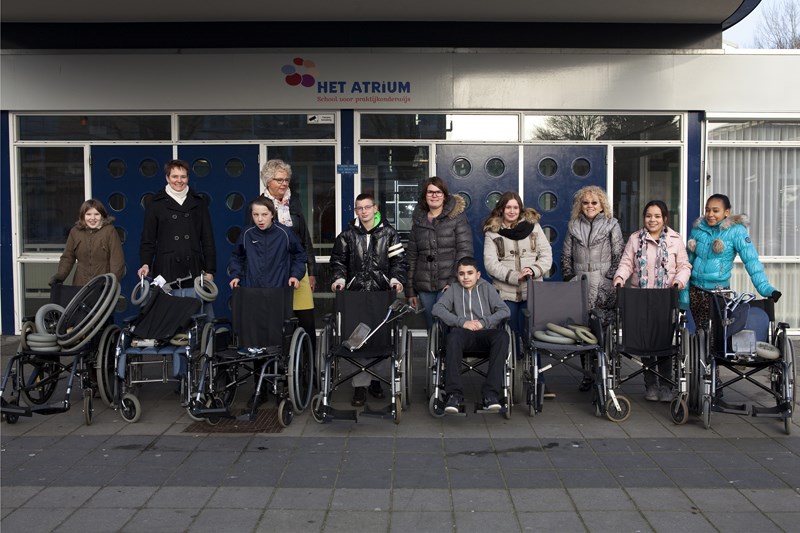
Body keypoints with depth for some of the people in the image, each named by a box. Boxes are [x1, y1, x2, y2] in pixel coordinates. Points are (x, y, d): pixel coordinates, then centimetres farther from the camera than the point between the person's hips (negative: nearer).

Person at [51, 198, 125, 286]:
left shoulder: (110, 231, -2)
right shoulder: (75, 231, 9)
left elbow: (117, 259, -7)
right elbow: (67, 257, 12)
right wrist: (59, 277, -3)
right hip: (80, 285, 3)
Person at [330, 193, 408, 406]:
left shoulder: (389, 233, 7)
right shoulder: (347, 235, 8)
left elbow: (398, 260, 5)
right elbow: (338, 260, 11)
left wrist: (396, 279, -10)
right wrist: (339, 279, -5)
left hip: (382, 293, 0)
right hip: (356, 293, 0)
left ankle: (375, 378, 18)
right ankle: (360, 385, 0)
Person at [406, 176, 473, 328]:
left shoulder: (457, 217, 1)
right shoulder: (418, 221, 13)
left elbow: (465, 251, -6)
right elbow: (412, 257, 14)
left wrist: (454, 281, -14)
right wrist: (410, 291, 12)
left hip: (449, 286, -4)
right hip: (424, 287, 4)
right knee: (432, 327, 8)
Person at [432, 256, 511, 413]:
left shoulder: (487, 288, 21)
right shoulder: (453, 290, 21)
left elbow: (505, 311, 8)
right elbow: (437, 308, 4)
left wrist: (484, 322, -7)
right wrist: (462, 322, -9)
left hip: (485, 333, 1)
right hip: (464, 334, 0)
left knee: (501, 335, -34)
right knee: (454, 335, -37)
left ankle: (490, 392, -35)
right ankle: (454, 393, -36)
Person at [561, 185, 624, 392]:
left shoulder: (611, 225, 5)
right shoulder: (573, 225, 13)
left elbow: (619, 255, 2)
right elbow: (566, 256, 15)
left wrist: (610, 279, -5)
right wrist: (569, 279, 8)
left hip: (603, 286, -2)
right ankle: (587, 373, 9)